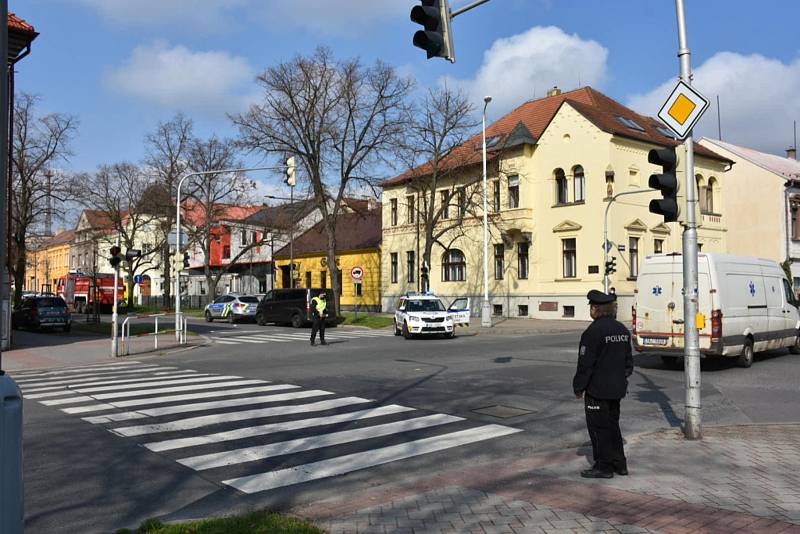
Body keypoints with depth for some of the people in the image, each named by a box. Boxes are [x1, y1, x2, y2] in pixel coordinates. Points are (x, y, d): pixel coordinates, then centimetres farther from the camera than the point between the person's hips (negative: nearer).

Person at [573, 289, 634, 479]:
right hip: (617, 388, 8)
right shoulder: (622, 330, 8)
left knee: (599, 427, 2)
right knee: (612, 424, 19)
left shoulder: (594, 331, -18)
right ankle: (619, 463, 26)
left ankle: (604, 466, 9)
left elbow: (585, 363, -18)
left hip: (597, 390, -8)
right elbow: (628, 361, 16)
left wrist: (578, 387, -9)